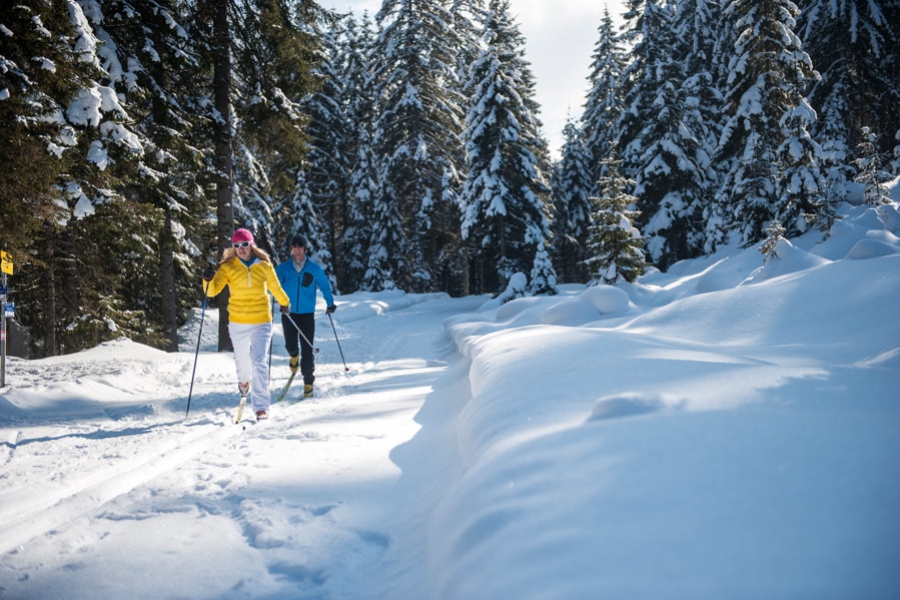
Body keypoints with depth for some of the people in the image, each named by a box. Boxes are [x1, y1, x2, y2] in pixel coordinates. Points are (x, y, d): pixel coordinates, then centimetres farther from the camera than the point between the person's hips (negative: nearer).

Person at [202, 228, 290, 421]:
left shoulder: (264, 265, -2)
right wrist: (208, 280, -35)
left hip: (261, 322, -1)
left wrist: (284, 302, 29)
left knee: (259, 361, -12)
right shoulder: (228, 267, -4)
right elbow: (213, 290, -14)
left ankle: (261, 406, -8)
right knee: (242, 358, 19)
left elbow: (275, 287, 15)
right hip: (238, 322, 1)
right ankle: (244, 380, 55)